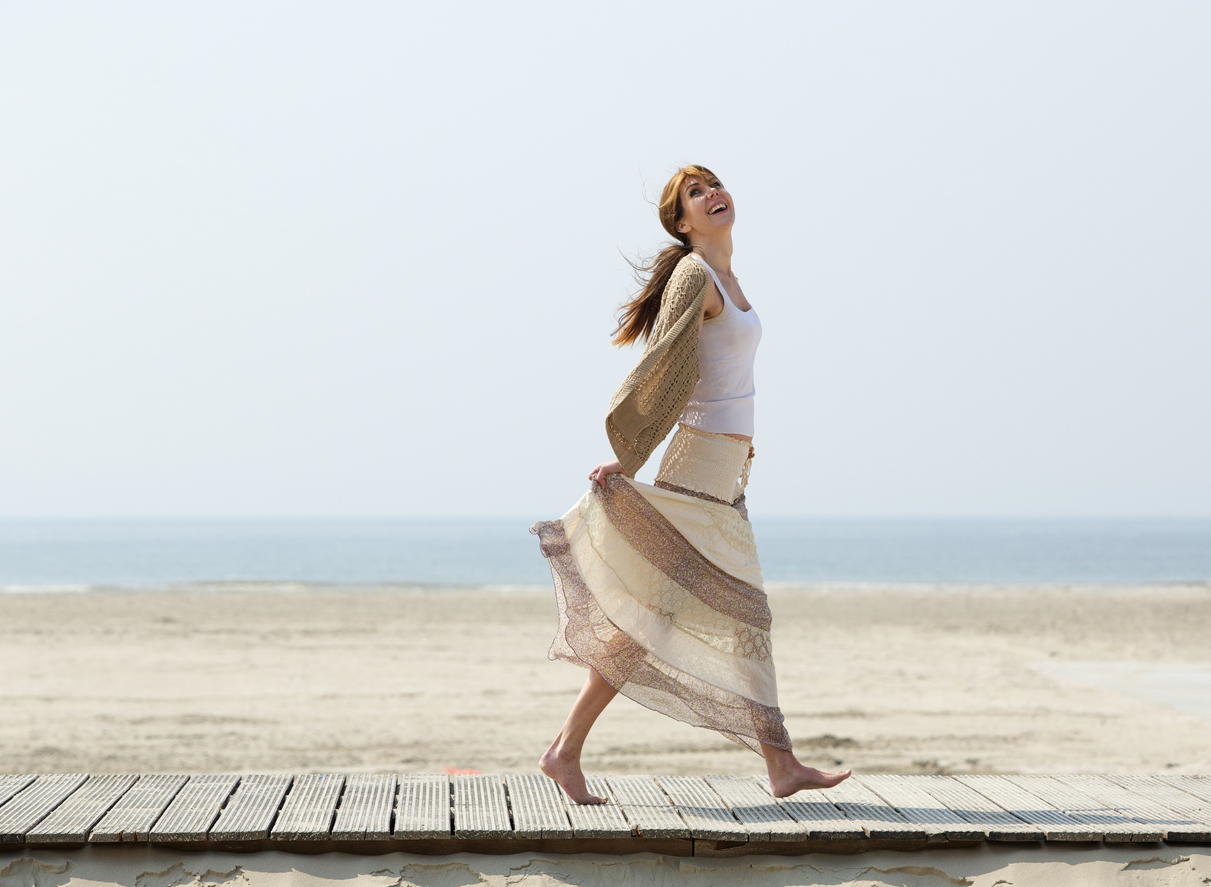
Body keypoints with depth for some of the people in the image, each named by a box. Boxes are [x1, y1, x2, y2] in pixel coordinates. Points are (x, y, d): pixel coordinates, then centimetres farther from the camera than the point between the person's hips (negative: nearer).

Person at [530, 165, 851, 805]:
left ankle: (782, 765, 13)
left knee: (743, 617, 10)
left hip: (724, 476, 10)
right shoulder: (693, 274, -13)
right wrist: (625, 461, -15)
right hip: (699, 469, -10)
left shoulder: (724, 276, 15)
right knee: (654, 615, -8)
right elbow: (661, 370, -15)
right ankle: (566, 750, -3)